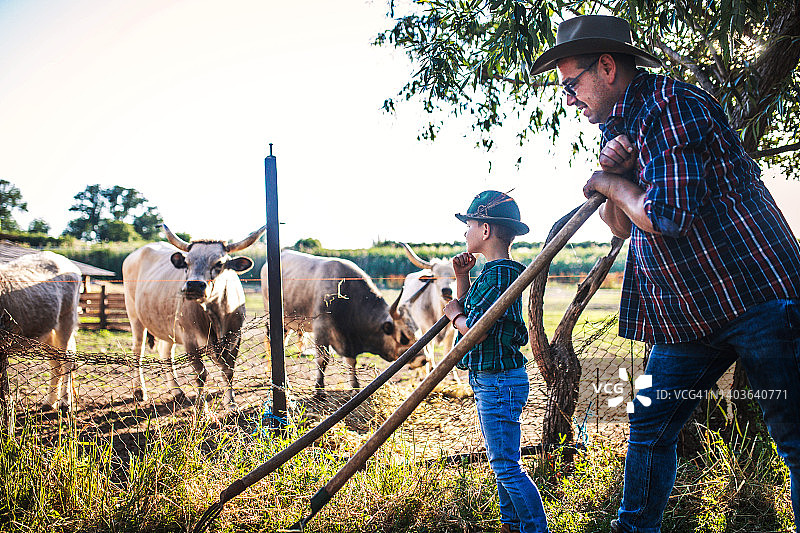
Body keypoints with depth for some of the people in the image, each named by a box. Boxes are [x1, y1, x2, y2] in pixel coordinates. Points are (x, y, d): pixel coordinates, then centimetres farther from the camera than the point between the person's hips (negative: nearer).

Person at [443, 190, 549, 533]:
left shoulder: (499, 274, -20)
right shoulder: (492, 271, 12)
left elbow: (475, 328, -26)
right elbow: (468, 314, 20)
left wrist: (454, 313, -6)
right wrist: (461, 277, 9)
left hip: (498, 382, -11)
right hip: (490, 381, 11)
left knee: (507, 466, -5)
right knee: (501, 461, 20)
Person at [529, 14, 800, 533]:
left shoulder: (672, 103, -14)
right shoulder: (623, 125, 15)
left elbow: (667, 214, -23)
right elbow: (622, 225, 16)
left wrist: (610, 183, -5)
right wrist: (613, 176, -3)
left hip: (755, 294, -8)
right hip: (687, 315, 9)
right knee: (649, 429, 9)